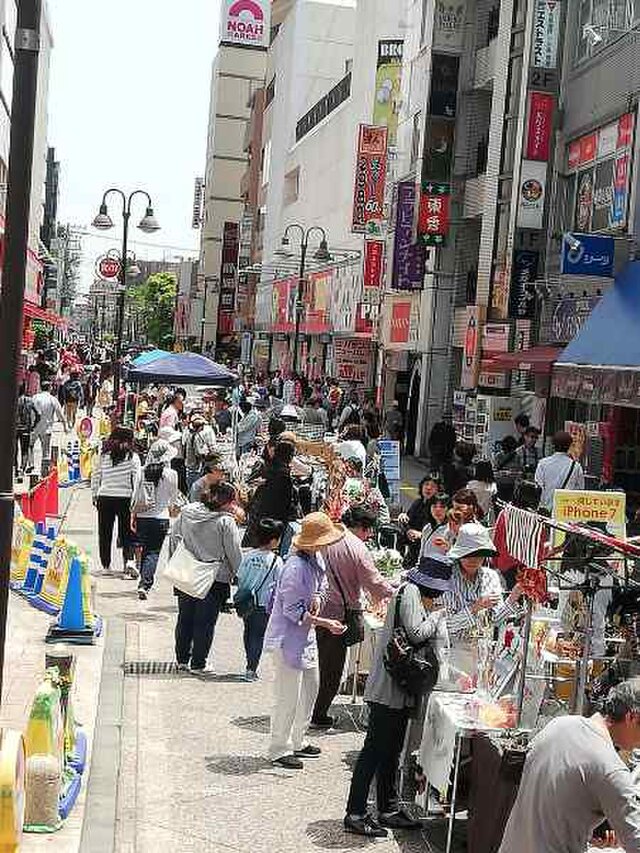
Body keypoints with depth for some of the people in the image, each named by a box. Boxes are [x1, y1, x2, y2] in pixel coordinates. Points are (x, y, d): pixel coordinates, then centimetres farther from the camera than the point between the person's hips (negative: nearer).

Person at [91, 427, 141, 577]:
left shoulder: (104, 455, 2)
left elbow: (95, 476, 6)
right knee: (127, 533, 5)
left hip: (105, 497, 2)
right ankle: (129, 561, -14)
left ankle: (106, 565, 18)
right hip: (125, 498, -2)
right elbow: (136, 480, -6)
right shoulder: (133, 457, -4)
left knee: (105, 534, 13)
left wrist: (95, 495, 16)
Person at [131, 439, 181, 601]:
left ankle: (144, 582, 27)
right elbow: (174, 498, 3)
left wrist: (133, 516, 13)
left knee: (146, 550, 18)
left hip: (142, 517, 3)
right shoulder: (171, 474, -8)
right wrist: (172, 507, 25)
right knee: (154, 552, 1)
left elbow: (136, 495, 3)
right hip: (161, 517, -3)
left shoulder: (143, 472, -2)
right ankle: (144, 584, -12)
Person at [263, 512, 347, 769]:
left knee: (310, 688, 19)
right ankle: (279, 750, 12)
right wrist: (325, 623, -23)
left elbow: (322, 586, 18)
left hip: (306, 636, 10)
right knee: (289, 696, -2)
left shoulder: (316, 560, 2)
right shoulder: (296, 567, -26)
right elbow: (293, 611, -23)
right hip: (288, 638, -10)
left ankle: (296, 741, 33)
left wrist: (318, 599, -5)